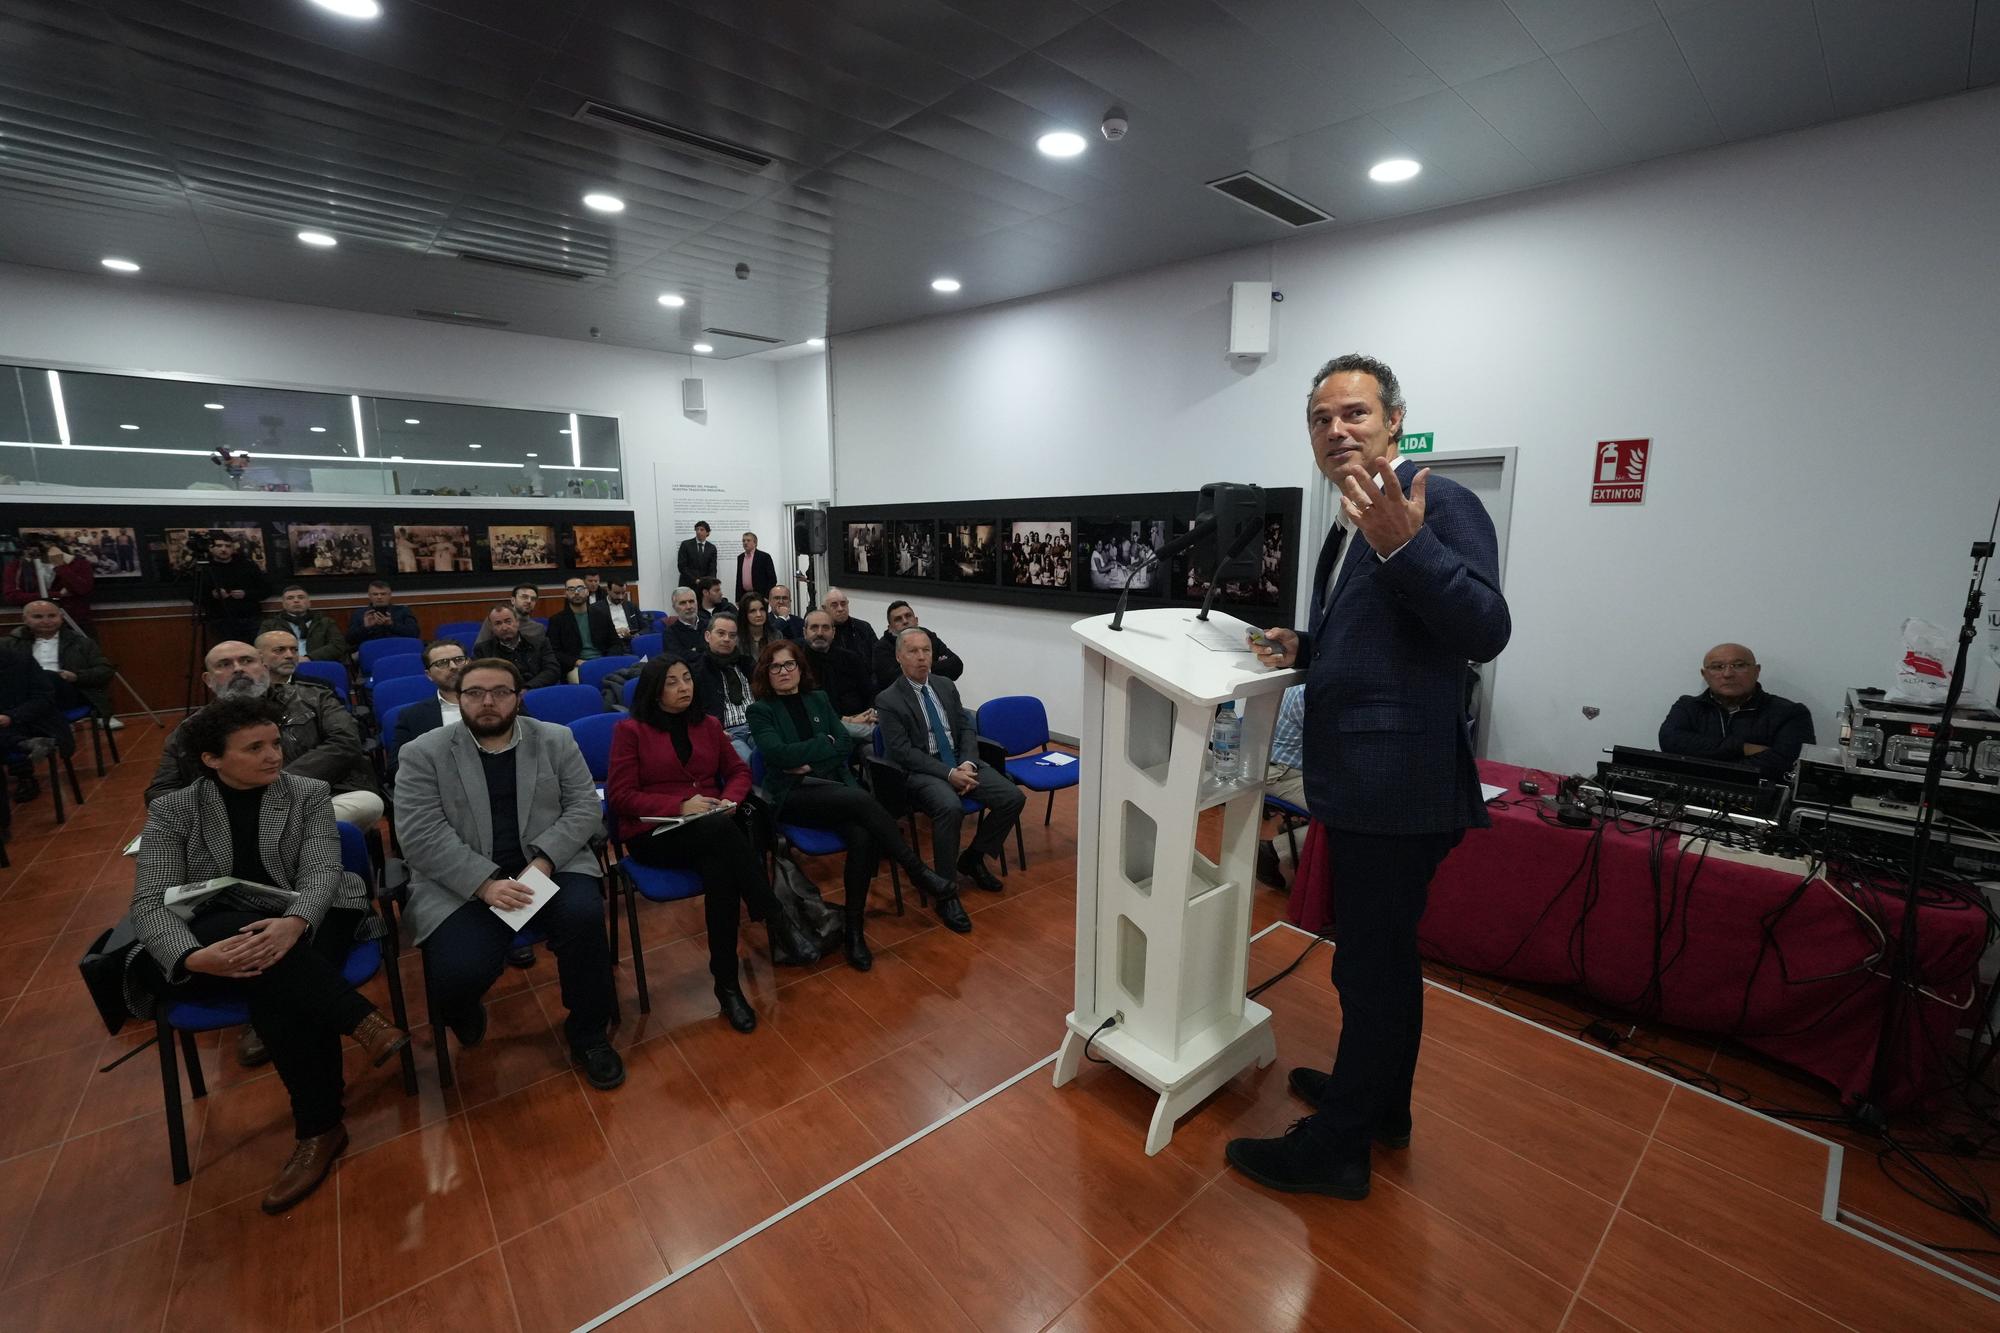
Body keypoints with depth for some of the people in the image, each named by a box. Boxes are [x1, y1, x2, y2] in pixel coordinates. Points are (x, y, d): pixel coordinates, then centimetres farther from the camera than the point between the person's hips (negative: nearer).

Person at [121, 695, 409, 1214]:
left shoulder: (309, 795, 5)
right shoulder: (172, 812, 4)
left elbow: (323, 872, -7)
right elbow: (150, 903, -7)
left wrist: (293, 923, -32)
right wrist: (193, 957, -30)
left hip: (302, 927, 0)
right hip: (214, 939, 0)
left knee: (273, 988, -33)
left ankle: (319, 1128, -21)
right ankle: (362, 1022, -28)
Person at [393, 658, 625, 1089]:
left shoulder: (556, 740, 6)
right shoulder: (423, 754, 1)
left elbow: (584, 807, 1)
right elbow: (420, 835, -8)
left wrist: (542, 862, -15)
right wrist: (485, 883, -19)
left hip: (550, 866, 1)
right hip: (461, 883, -1)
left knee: (583, 914, -28)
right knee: (459, 972, -25)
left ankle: (588, 1034, -5)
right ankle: (464, 1009, 17)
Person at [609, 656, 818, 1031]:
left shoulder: (708, 725, 17)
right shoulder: (630, 730, 3)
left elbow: (739, 771, 17)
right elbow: (621, 796, -4)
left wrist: (729, 799, -8)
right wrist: (680, 806, -17)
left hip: (714, 828, 4)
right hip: (653, 834, -4)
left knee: (721, 867, -35)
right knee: (721, 829, -37)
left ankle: (727, 983, -28)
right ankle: (778, 921, -31)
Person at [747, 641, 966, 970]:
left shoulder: (818, 700, 20)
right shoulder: (761, 711, 9)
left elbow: (846, 745, 9)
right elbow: (778, 753, -9)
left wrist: (809, 761, -5)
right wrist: (826, 744, -3)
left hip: (836, 787, 4)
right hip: (794, 795, -4)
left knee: (863, 837, -30)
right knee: (862, 800, -33)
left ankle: (853, 929, -18)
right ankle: (923, 877, -26)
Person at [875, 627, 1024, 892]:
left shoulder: (946, 686, 12)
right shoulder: (888, 700, -5)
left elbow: (966, 729, 11)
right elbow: (903, 752, -12)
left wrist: (968, 764, -10)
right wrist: (948, 773, -20)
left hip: (961, 763, 6)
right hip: (922, 770, -6)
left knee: (1013, 798, -13)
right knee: (951, 809, -36)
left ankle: (973, 858, 8)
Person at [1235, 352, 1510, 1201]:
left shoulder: (1440, 505, -11)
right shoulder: (1350, 528, 15)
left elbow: (1485, 634, -21)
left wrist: (1405, 545, -33)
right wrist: (1304, 648, 4)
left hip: (1398, 786, -9)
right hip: (1362, 782, 9)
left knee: (1371, 963, 4)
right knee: (1383, 954, 22)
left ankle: (1336, 1147, 21)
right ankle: (1380, 1101, 41)